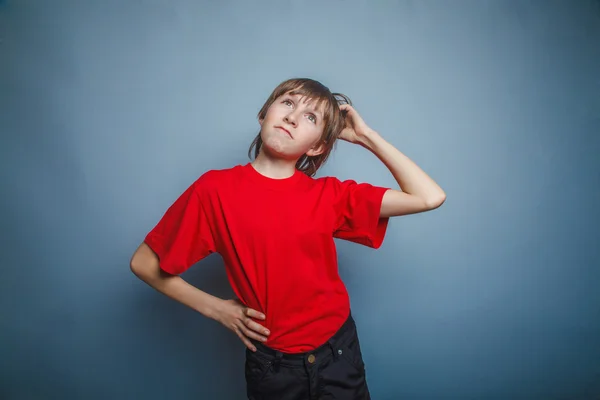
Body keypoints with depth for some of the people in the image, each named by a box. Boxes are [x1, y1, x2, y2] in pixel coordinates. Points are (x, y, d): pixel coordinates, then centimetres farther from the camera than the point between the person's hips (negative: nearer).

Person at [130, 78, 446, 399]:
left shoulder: (329, 195, -7)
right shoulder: (215, 189, -12)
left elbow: (430, 197, -10)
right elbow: (144, 263, -4)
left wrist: (365, 136, -8)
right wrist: (216, 308, -7)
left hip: (339, 353, 2)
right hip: (271, 364, -1)